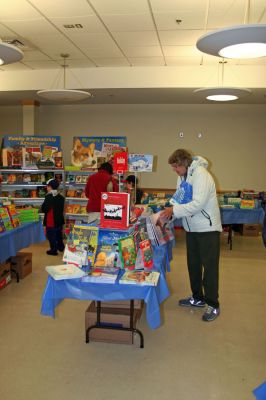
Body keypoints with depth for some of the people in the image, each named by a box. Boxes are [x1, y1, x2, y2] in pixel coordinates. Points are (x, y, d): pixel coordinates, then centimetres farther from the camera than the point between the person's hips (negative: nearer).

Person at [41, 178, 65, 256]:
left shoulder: (49, 197, -20)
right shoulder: (61, 197, 3)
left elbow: (44, 209, -20)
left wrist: (43, 209, 0)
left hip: (51, 221, -7)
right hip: (59, 220, 7)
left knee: (51, 235, 4)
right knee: (59, 234, 23)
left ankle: (53, 250, 10)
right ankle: (60, 247, 35)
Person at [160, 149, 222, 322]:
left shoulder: (200, 175, -20)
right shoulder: (183, 176, 8)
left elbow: (198, 203, -28)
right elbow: (179, 199, 10)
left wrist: (174, 210, -23)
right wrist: (167, 213, -6)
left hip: (207, 229, -9)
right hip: (191, 228, 9)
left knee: (209, 267, -1)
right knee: (193, 264, 17)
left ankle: (213, 305, 12)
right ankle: (198, 298, 33)